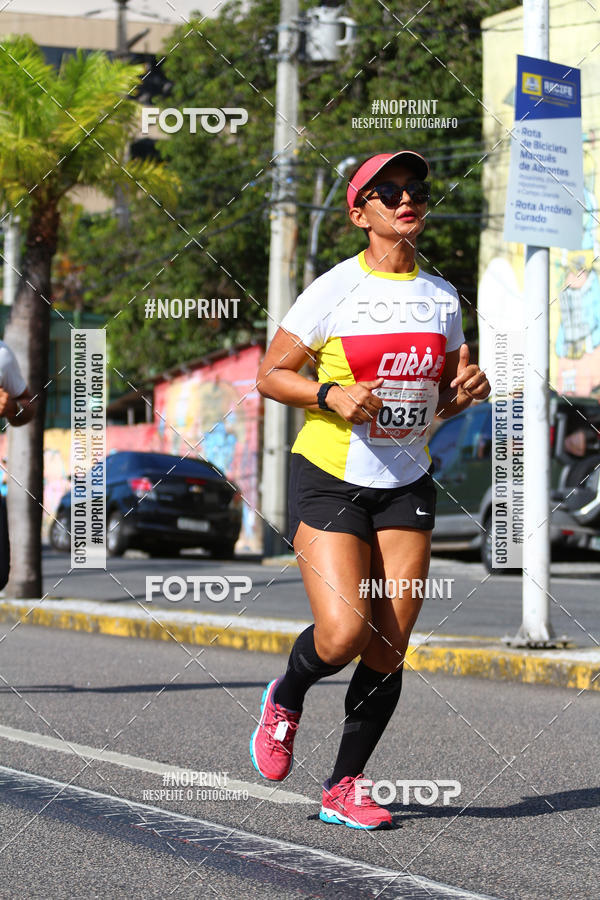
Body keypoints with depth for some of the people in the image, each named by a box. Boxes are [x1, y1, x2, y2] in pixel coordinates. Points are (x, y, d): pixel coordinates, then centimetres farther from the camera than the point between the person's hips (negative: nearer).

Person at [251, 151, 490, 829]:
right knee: (343, 635, -17)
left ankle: (345, 786, 14)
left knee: (388, 651, -1)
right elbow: (270, 375, -3)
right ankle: (285, 697, 18)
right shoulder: (334, 290, -7)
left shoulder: (442, 297, 7)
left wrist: (466, 389, -5)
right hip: (329, 478, -4)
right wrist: (330, 394, -20)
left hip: (406, 486, 4)